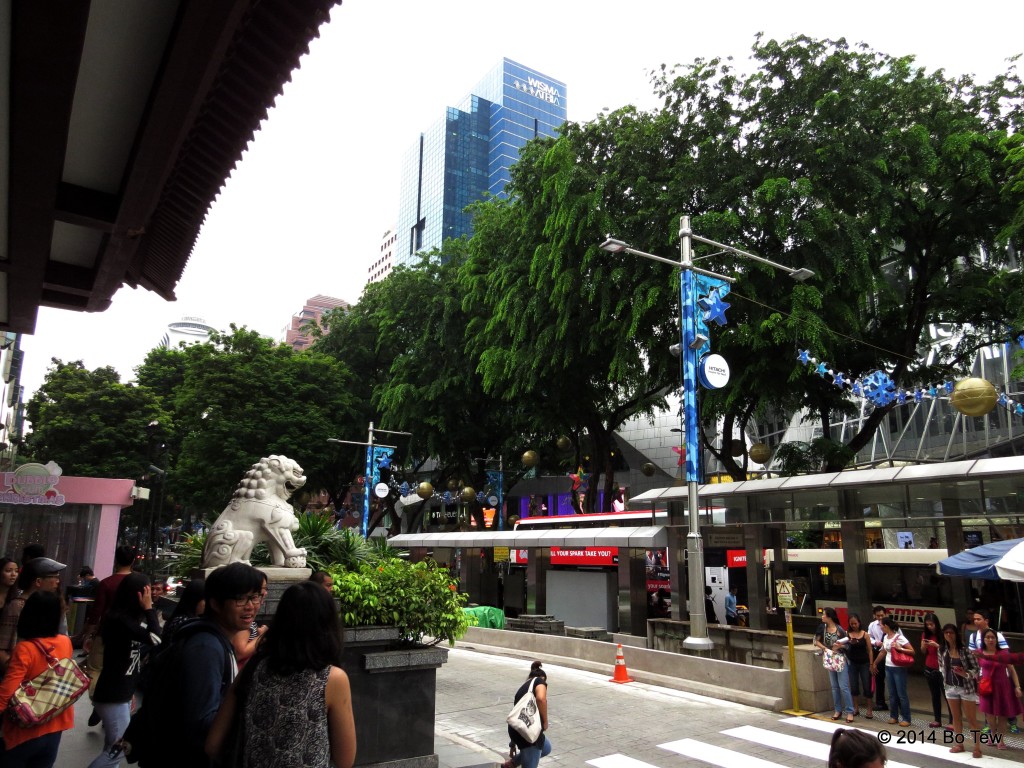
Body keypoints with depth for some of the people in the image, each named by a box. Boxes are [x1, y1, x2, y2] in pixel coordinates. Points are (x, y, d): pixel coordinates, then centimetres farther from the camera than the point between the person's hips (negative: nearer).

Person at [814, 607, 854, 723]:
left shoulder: (840, 630, -15)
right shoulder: (823, 628, -1)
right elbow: (817, 641, 5)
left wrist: (840, 646, -23)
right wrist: (825, 648, -10)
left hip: (841, 660, -5)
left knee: (843, 687, -5)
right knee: (834, 686, 12)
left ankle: (849, 712, 3)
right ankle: (838, 710, 21)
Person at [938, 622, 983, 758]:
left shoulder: (964, 650, -16)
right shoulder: (942, 650, -3)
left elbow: (977, 669, -13)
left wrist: (965, 674, -29)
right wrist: (945, 678, 5)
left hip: (967, 688, -5)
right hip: (950, 688, 5)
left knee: (971, 719, 2)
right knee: (956, 718, 15)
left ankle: (977, 747, 12)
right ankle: (959, 744, 26)